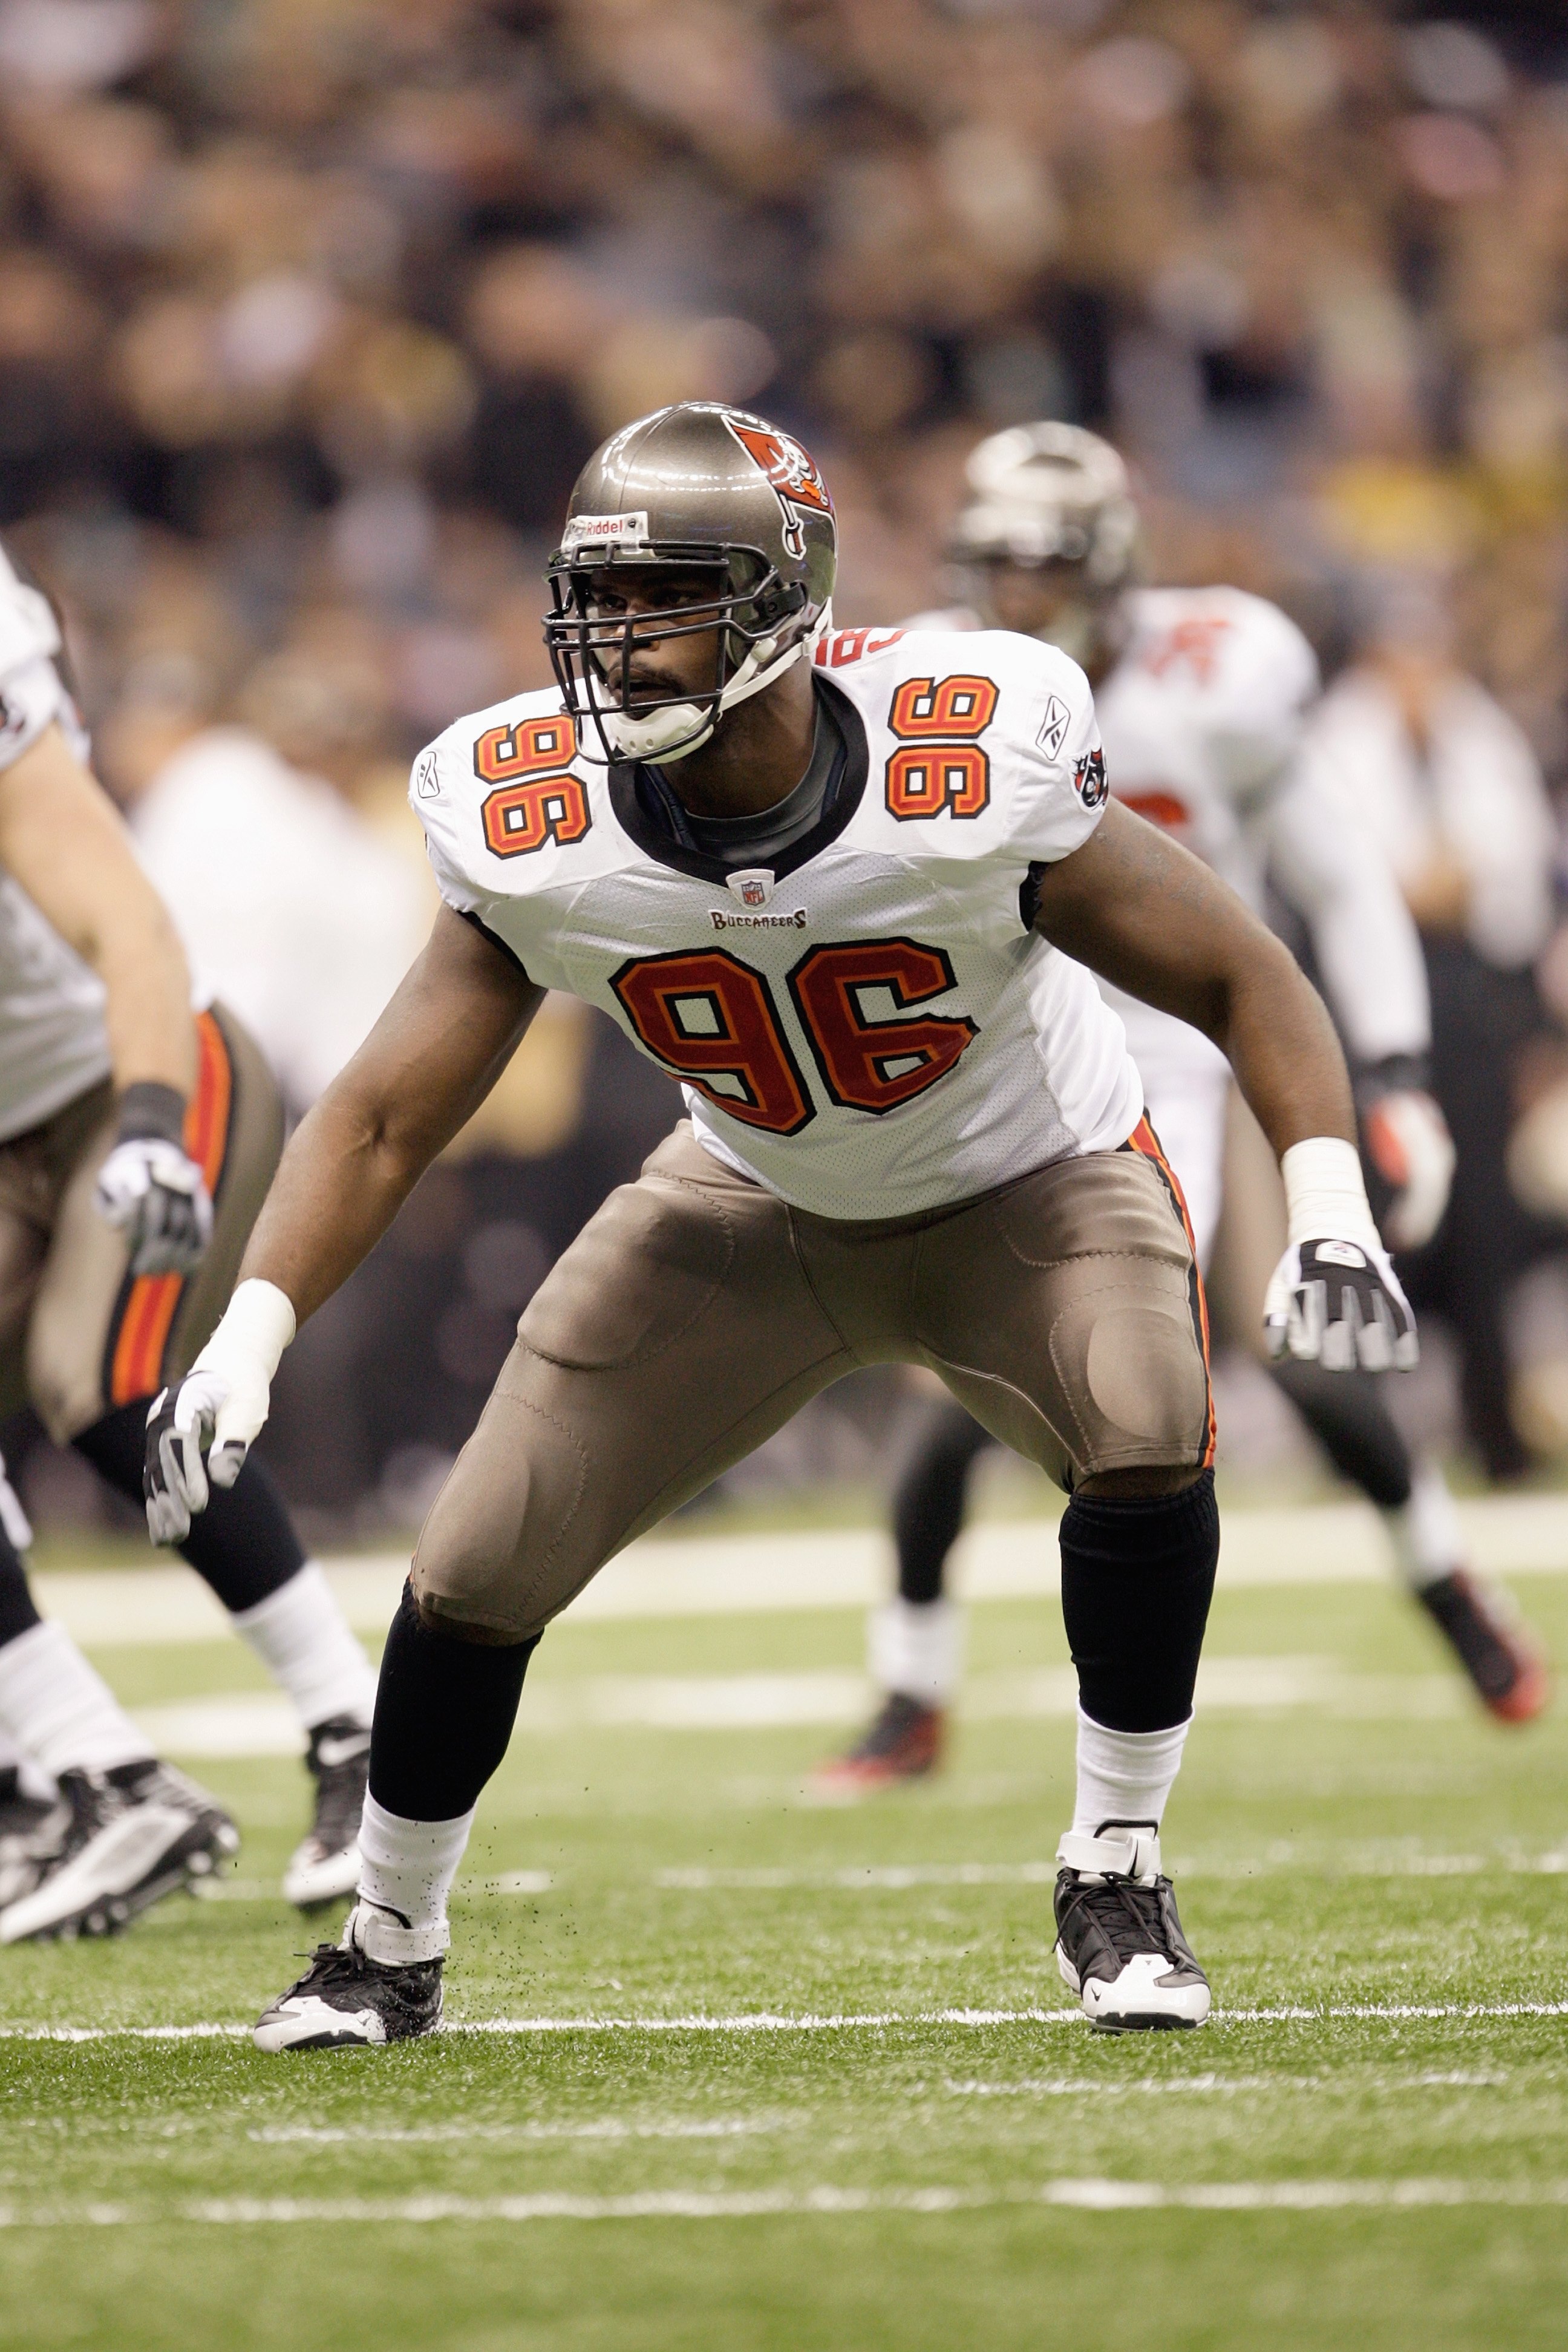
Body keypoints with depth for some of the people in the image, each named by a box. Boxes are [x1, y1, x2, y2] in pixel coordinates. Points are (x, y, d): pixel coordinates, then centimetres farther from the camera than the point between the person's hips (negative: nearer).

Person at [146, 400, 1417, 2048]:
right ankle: (388, 1952, 22)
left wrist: (1329, 1212, -37)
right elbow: (384, 1118, -15)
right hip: (756, 1207, 3)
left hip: (1028, 1184, -2)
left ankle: (1113, 1880, -11)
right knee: (476, 1571, -4)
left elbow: (1241, 982, -23)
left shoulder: (970, 773, -33)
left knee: (1147, 1435, -33)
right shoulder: (536, 838, -24)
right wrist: (247, 1339, -29)